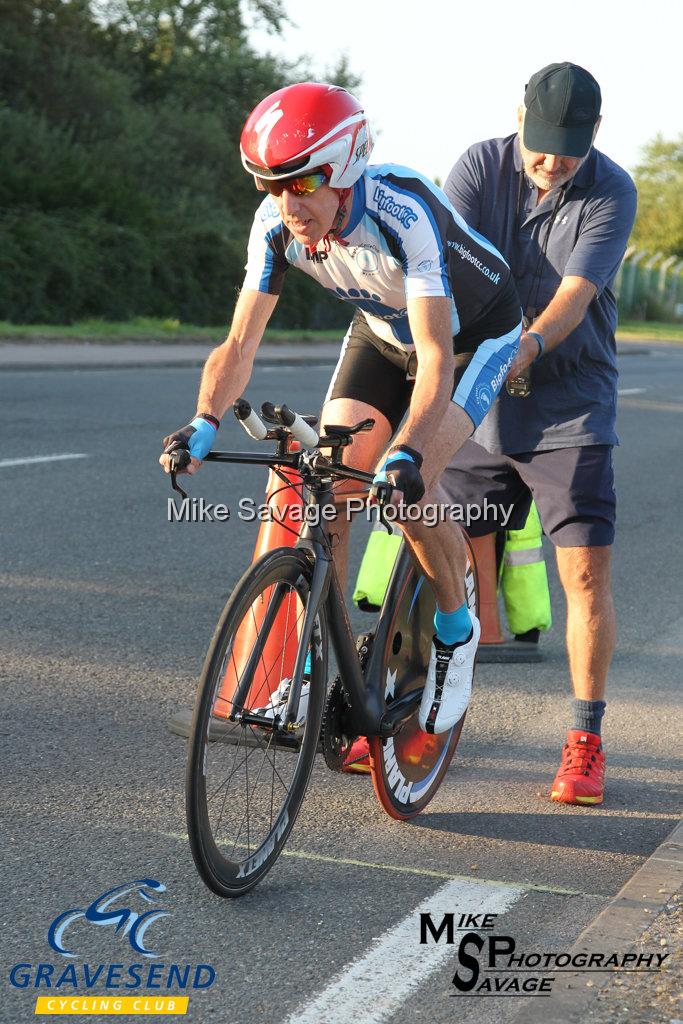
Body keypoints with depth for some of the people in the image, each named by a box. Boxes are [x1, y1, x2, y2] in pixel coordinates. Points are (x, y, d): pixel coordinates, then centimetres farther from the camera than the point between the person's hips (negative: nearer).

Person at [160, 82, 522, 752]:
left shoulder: (403, 212, -39)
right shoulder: (276, 224, -23)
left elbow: (435, 358, -43)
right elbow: (240, 344, -21)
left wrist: (406, 455, -57)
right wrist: (203, 425, -39)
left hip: (476, 333, -5)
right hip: (382, 331, 5)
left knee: (408, 488, -23)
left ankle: (455, 633, 3)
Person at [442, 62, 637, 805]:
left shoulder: (611, 193, -9)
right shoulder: (479, 167, -4)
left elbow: (575, 294, -20)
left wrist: (530, 344, -39)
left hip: (570, 408, -2)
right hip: (479, 399, 2)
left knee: (586, 572, -6)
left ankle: (585, 741, 6)